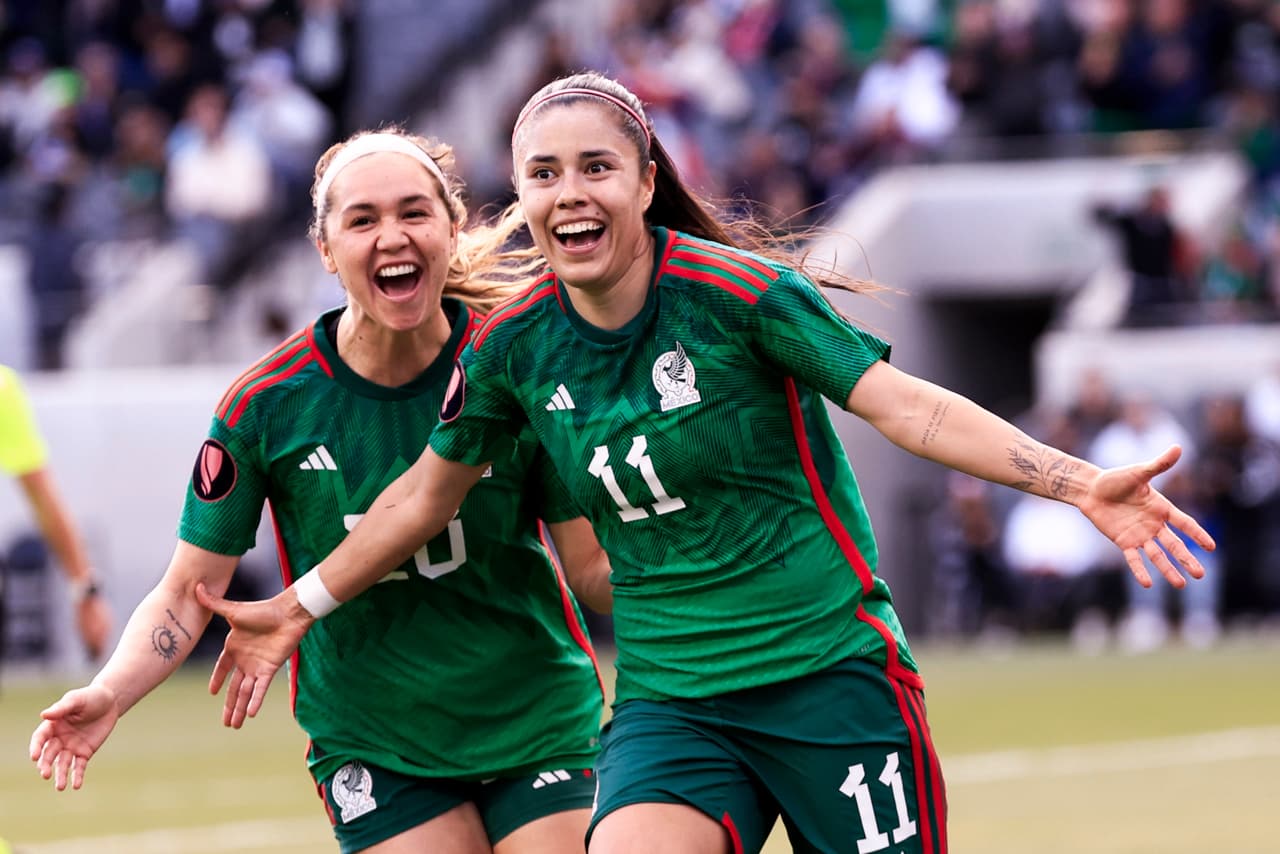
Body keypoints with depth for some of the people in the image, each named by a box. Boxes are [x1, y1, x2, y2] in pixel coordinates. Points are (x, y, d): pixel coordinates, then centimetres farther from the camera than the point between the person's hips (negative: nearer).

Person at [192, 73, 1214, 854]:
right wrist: (300, 607, 26)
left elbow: (907, 406, -12)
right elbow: (429, 490, 19)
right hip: (669, 701, 3)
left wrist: (1082, 485, -22)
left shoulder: (738, 293, -12)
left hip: (829, 676, -3)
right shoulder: (515, 346, 1)